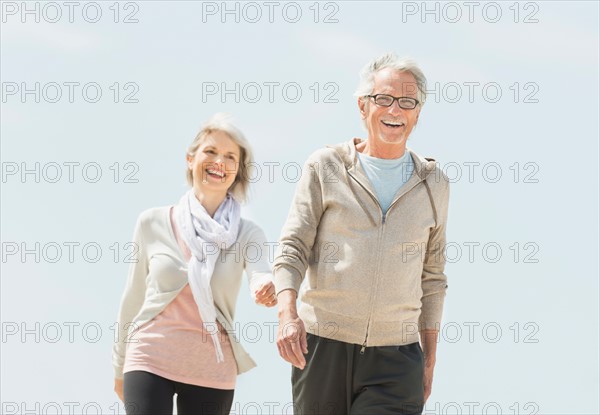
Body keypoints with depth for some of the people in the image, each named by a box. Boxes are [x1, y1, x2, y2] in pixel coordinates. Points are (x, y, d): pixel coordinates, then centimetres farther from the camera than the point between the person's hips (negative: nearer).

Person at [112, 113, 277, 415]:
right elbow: (133, 297, 10)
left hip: (212, 372, 1)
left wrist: (268, 288, -43)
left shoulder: (246, 234, 2)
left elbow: (261, 276, -19)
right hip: (150, 360, -1)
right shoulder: (153, 223, 2)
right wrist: (120, 367, 16)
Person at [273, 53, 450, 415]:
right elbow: (292, 248, 0)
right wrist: (287, 313, -17)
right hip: (322, 346, -1)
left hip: (395, 358, 1)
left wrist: (429, 359, 14)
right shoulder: (325, 168, 5)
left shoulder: (433, 185, 11)